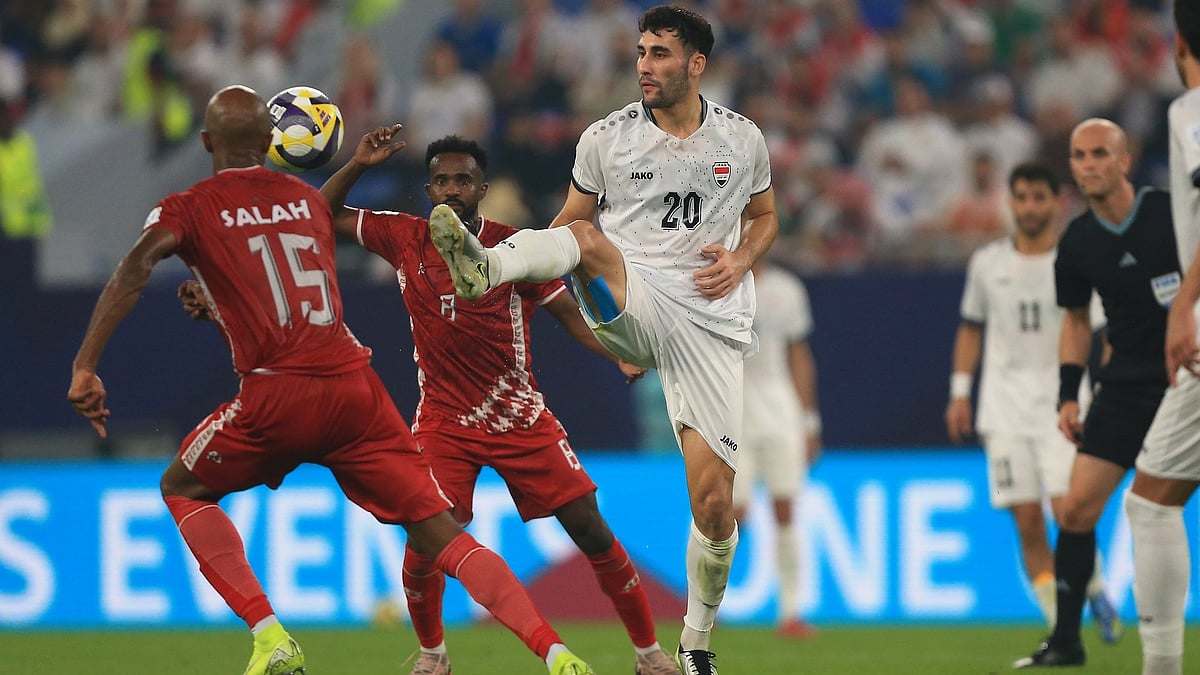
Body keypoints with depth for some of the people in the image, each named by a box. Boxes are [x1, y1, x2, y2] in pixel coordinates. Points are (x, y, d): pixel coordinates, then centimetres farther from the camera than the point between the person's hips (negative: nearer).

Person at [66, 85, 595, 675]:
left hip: (278, 395, -4)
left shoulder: (190, 210, 5)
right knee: (438, 532, 7)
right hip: (356, 386, 4)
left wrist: (85, 367, -17)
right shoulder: (307, 197, 20)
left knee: (182, 489, 22)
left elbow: (135, 268, -13)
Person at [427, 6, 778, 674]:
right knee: (585, 236, -35)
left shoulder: (743, 138, 7)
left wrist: (739, 261, 0)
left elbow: (765, 216, 21)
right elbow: (572, 221, 13)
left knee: (715, 503, -5)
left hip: (710, 323, 1)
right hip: (631, 304, -1)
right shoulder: (606, 137, 3)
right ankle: (483, 265, -69)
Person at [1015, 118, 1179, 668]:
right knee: (1076, 509, -3)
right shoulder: (1078, 243, 3)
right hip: (1126, 384, 4)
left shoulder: (1172, 212, -11)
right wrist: (1068, 395, 10)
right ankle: (1066, 639, 7)